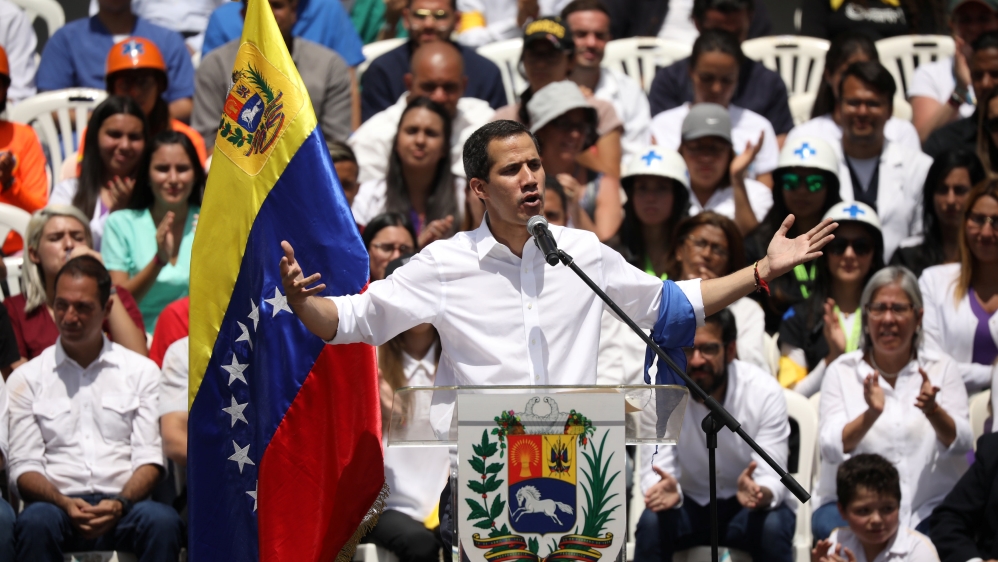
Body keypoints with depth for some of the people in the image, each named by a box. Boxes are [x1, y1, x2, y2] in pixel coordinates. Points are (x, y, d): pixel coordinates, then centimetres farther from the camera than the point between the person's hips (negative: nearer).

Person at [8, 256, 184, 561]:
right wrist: (64, 503, -15)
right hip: (58, 505, -1)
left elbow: (149, 459, 8)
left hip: (125, 505, 1)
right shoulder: (27, 378, 14)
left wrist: (119, 505, -13)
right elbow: (24, 466, 6)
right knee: (35, 522, -36)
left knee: (162, 521, -34)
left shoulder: (142, 372, 15)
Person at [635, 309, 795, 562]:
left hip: (747, 505, -1)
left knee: (772, 527, -33)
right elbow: (655, 470, -19)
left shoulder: (765, 391, -18)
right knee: (651, 524, -30)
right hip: (689, 505, 1)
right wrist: (665, 490, -45)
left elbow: (772, 479, -21)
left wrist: (760, 493, -47)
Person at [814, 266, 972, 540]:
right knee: (830, 525, -31)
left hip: (930, 507, 0)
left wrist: (933, 411, -24)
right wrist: (871, 414, -25)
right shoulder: (841, 372, 8)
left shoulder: (941, 370, 10)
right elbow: (831, 448, -6)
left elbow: (960, 443, -3)